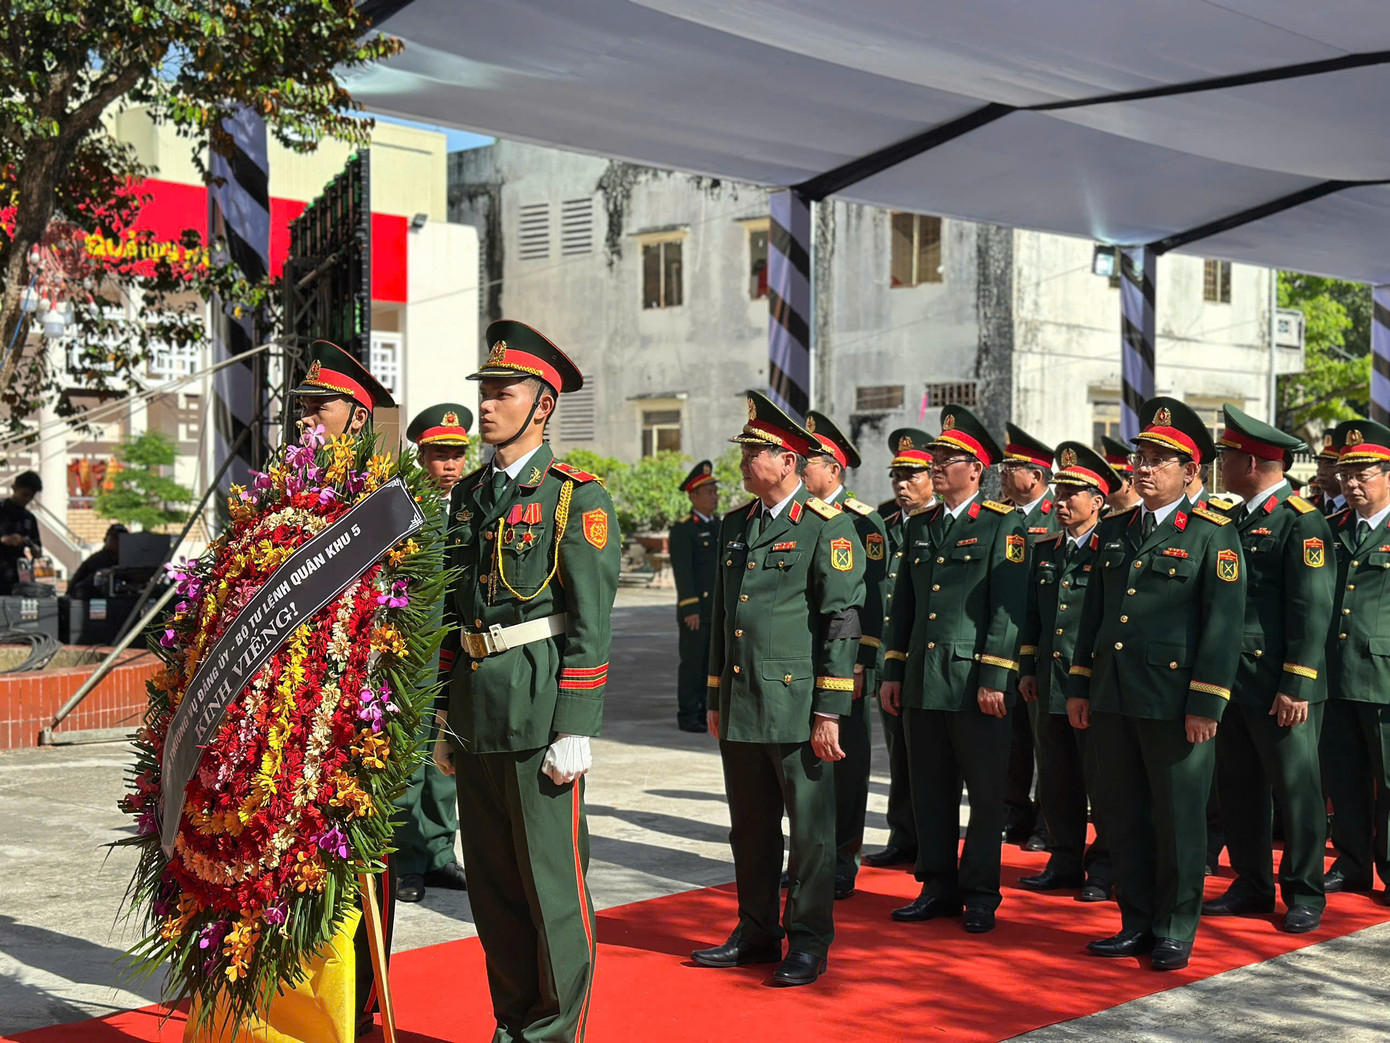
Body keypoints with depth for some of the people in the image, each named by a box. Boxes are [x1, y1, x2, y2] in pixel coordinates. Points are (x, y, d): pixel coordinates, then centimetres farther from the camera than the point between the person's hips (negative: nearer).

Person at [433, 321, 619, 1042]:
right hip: (476, 712, 7)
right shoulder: (468, 495, 13)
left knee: (552, 881, 0)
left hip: (539, 710, -7)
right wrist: (446, 717, 15)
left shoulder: (577, 497, -7)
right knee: (490, 882, 13)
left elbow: (591, 625, -11)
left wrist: (573, 733, -15)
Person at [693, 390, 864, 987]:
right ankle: (757, 933, 25)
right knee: (750, 828, 13)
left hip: (797, 707, -7)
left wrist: (830, 711, -15)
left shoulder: (828, 528, -7)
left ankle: (808, 943, 12)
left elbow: (842, 621, -11)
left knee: (810, 828, 2)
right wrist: (715, 699, 19)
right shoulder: (735, 526, 14)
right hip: (741, 707, 7)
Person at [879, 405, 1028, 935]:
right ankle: (939, 886, 21)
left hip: (975, 681, -6)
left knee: (985, 791, 3)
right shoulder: (919, 526, 13)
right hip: (922, 681, 6)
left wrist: (994, 678, -15)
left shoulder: (1003, 526, -4)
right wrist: (893, 671, 11)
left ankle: (980, 893, 13)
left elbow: (1008, 607, -10)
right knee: (930, 789, 11)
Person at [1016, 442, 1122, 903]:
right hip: (1051, 685, 6)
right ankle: (1066, 861, 23)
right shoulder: (1044, 550, 13)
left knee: (1101, 782, 2)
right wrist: (1027, 669, 14)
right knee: (1056, 783, 12)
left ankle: (1104, 870, 12)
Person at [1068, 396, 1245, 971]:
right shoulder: (1114, 531, 13)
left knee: (1178, 820, 4)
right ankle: (1137, 923, 24)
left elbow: (1225, 623, -9)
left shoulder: (1213, 535, -4)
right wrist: (1079, 687, 13)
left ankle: (1175, 933, 16)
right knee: (1122, 815, 11)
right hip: (1112, 700, 6)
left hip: (1175, 702, -5)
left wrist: (1206, 704, -14)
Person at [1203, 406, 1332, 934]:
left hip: (1280, 689, -8)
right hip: (1232, 682, 8)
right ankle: (1252, 884, 24)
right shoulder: (1233, 520, 14)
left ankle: (1304, 894, 13)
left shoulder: (1301, 522, -10)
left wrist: (1296, 686, -19)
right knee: (1238, 787, 12)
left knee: (1295, 788, 2)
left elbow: (1312, 609, -15)